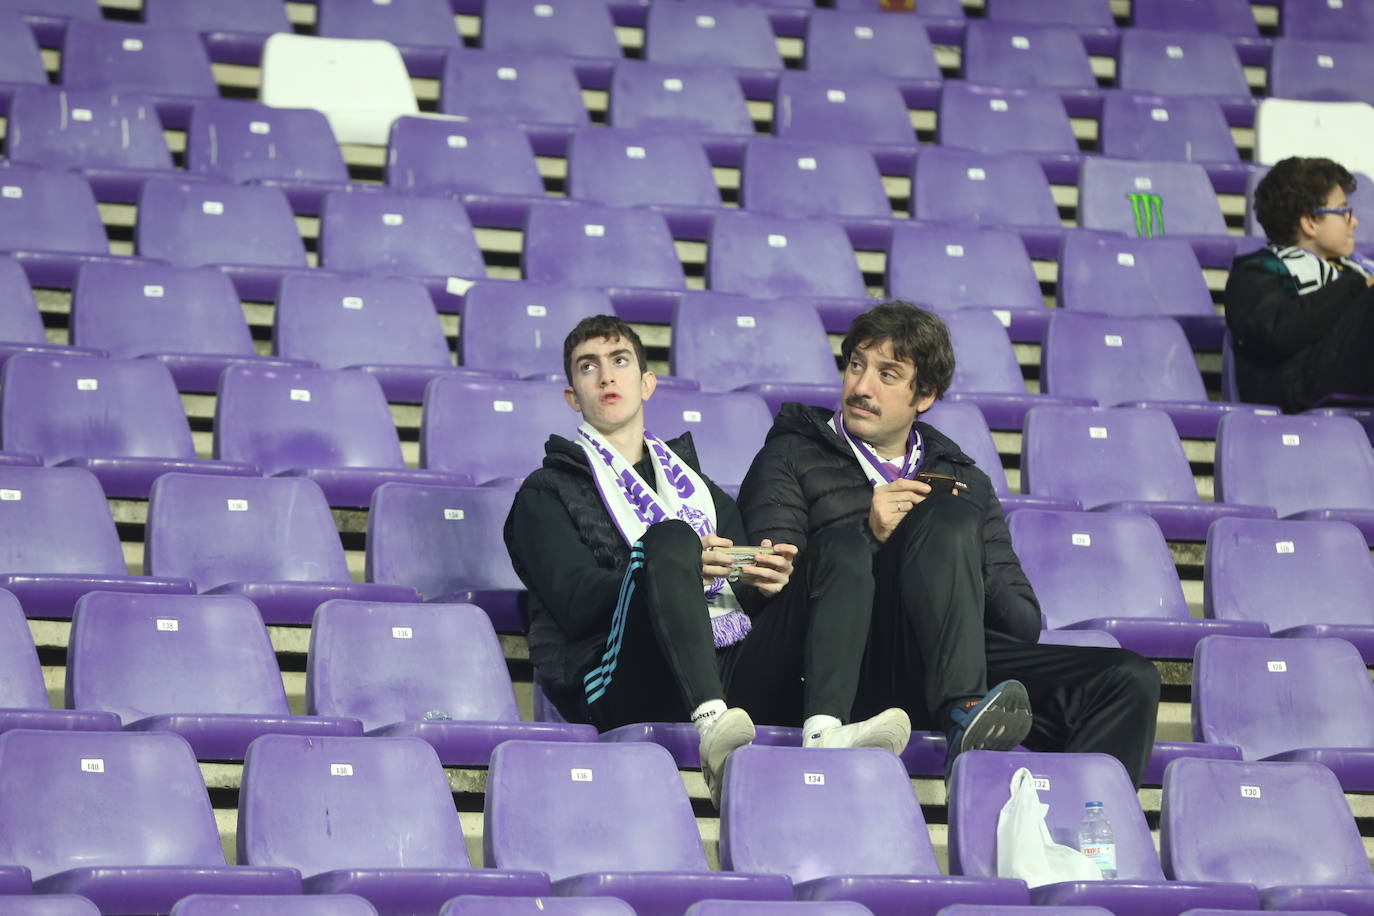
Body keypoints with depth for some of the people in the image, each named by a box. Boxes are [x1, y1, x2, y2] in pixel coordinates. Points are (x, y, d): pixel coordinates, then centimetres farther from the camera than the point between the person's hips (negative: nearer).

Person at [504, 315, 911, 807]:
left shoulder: (691, 477, 34)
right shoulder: (546, 493, 18)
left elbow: (743, 590, 21)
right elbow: (577, 603, -2)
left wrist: (765, 578, -5)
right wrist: (681, 568, -17)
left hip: (731, 672, 5)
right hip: (626, 685, -5)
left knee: (827, 563, -10)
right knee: (668, 535, -29)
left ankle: (825, 732, -38)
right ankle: (713, 729, -53)